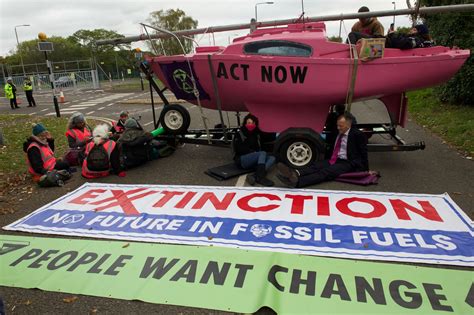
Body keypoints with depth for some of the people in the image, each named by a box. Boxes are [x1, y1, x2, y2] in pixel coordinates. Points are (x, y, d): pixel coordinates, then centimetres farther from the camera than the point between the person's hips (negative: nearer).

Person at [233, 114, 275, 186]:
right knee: (263, 153, -27)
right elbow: (238, 148, -9)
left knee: (272, 158, -18)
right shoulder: (240, 133, 1)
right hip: (242, 160, -6)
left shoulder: (257, 133, 17)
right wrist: (253, 152, -16)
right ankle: (260, 177, -46)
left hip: (254, 161, 6)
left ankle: (254, 176, -41)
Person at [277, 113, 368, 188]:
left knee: (325, 172, -32)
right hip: (334, 160, 7)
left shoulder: (358, 135, -3)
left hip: (348, 164, -7)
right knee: (315, 166, -22)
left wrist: (365, 171, -4)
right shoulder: (338, 133, 15)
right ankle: (295, 174, -51)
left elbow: (363, 153, -2)